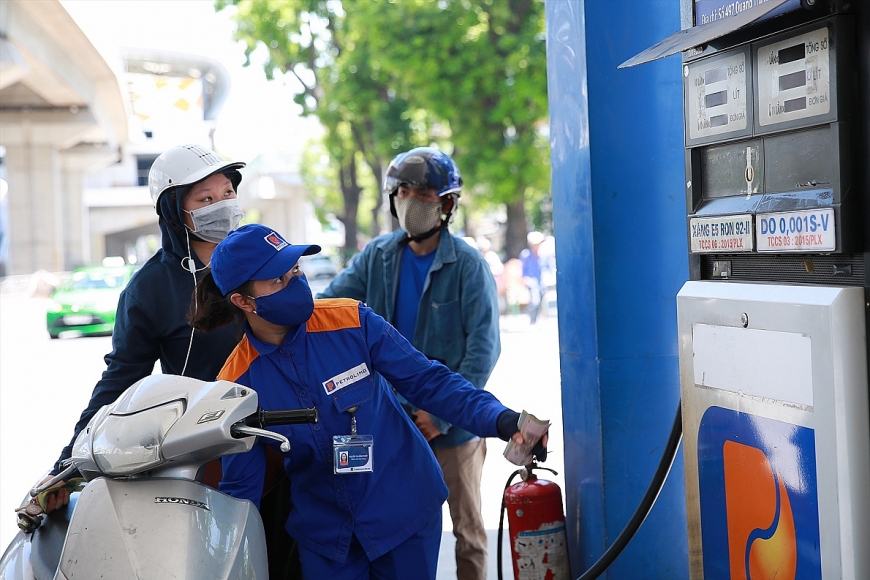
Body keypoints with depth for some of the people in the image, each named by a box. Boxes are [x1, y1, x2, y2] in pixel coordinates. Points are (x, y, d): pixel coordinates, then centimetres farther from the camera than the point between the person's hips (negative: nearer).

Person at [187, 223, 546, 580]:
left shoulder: (352, 323, -15)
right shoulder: (237, 384, -10)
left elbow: (428, 381, -11)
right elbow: (241, 486, -2)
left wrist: (500, 420, -24)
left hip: (405, 513, -1)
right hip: (324, 535, 1)